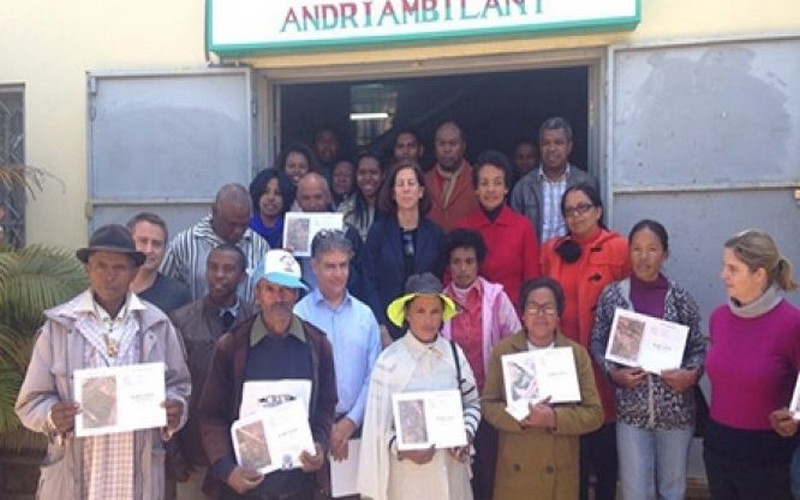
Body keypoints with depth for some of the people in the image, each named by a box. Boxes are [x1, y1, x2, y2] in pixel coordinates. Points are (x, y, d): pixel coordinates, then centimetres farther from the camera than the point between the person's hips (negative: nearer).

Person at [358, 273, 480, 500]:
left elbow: (472, 403, 10)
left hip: (451, 464, 3)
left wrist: (466, 434, -6)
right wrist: (402, 449, -21)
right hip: (409, 469, -3)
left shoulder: (454, 353, 0)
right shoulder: (389, 360, -11)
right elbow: (378, 423, -7)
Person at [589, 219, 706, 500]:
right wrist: (613, 373, -12)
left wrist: (692, 374, -15)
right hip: (631, 409, 0)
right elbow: (597, 343, 3)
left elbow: (699, 348, 4)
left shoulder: (680, 298, -3)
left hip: (676, 410, 1)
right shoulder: (612, 295, -3)